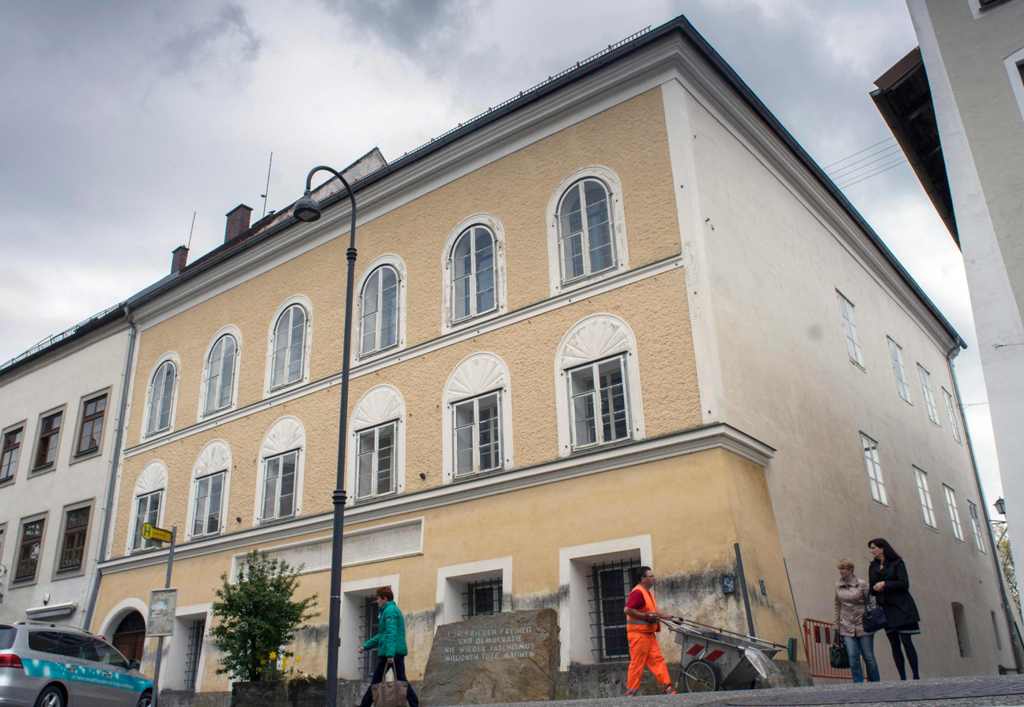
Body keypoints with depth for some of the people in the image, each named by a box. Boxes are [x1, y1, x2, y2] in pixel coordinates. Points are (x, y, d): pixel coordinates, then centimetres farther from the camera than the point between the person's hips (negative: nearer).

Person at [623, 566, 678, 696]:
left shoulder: (648, 593, 15)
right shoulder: (637, 592, -17)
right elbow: (628, 610, -26)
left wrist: (663, 616, 19)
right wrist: (646, 617, -23)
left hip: (649, 633, 10)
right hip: (638, 633, -9)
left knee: (657, 659, 8)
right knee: (637, 663, -3)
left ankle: (667, 686, 10)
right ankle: (631, 691, 4)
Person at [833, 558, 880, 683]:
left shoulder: (861, 584, -6)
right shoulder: (838, 586, 6)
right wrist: (837, 628, 13)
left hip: (863, 625, -3)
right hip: (847, 627, 3)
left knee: (868, 657, 3)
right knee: (853, 658, -6)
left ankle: (875, 684, 19)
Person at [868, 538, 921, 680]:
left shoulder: (897, 562, -2)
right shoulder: (873, 567, 13)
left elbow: (904, 583, -11)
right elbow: (872, 588, 13)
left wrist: (885, 584, -13)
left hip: (901, 607, -5)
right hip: (885, 608, 5)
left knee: (906, 641, -8)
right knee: (894, 644, 3)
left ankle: (916, 675, -2)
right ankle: (903, 678, 5)